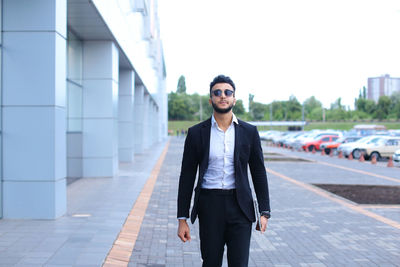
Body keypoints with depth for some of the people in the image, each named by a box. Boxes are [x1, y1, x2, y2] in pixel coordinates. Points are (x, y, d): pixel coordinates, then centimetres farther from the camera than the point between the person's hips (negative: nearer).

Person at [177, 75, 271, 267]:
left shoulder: (249, 132, 5)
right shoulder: (196, 133, 2)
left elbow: (259, 173, 9)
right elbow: (187, 177, 4)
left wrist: (264, 211, 3)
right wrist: (182, 218, 1)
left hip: (239, 205, 0)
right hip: (209, 206, 0)